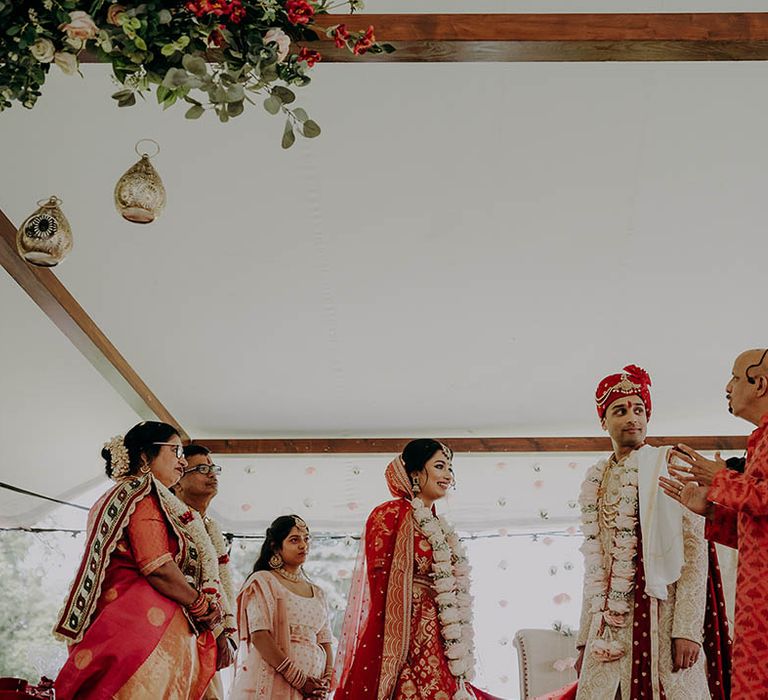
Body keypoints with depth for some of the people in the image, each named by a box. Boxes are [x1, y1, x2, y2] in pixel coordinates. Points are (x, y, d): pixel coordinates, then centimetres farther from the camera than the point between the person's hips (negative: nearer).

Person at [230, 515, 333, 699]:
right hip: (273, 684, -5)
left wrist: (327, 680, -7)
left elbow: (325, 642, 11)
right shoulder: (262, 581, -2)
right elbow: (259, 636, -13)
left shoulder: (317, 592, 16)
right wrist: (298, 679, -17)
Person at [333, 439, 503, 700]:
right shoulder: (391, 515, -6)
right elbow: (378, 586, -12)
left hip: (437, 643, 7)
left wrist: (459, 664, 17)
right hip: (406, 638, -7)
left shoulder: (439, 529, 18)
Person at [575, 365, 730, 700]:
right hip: (610, 624, 4)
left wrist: (688, 628, -16)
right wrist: (584, 637, 13)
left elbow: (696, 548, -7)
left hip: (663, 614, -4)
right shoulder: (595, 481, 14)